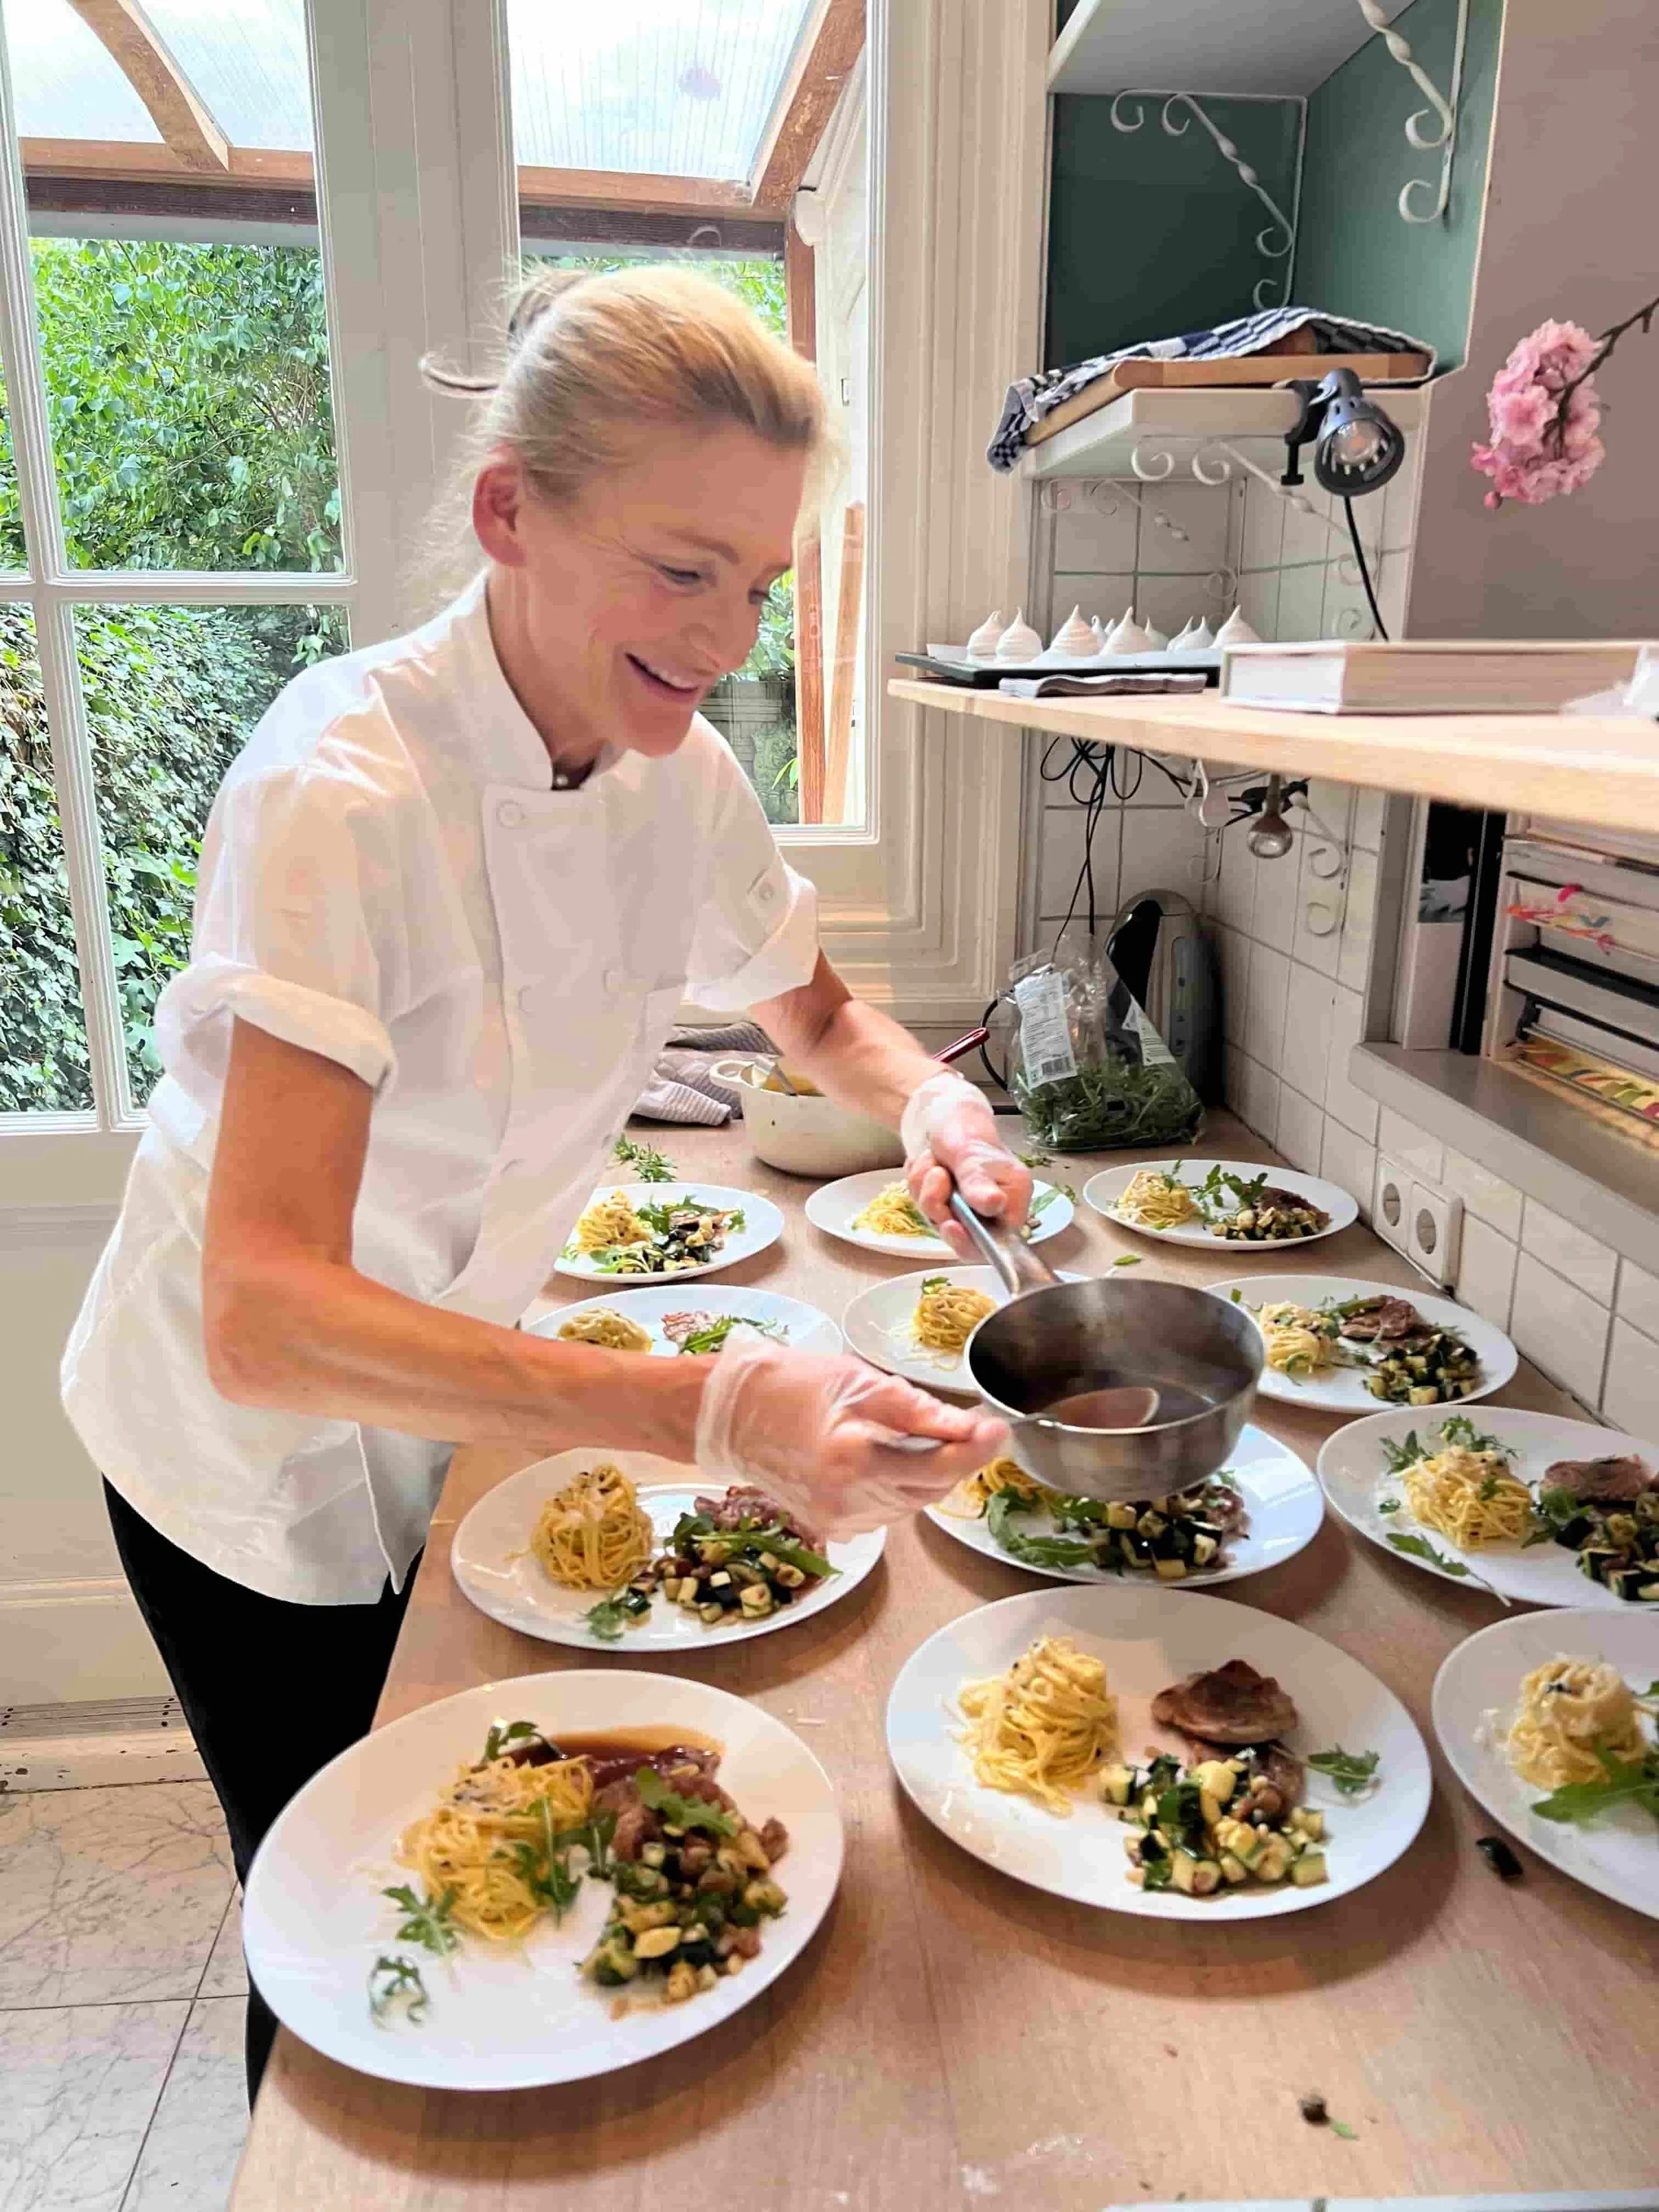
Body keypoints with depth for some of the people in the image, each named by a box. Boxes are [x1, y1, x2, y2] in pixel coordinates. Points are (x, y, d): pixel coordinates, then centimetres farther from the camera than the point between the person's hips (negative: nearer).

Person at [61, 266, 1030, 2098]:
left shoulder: (680, 775, -11)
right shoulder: (344, 786, -31)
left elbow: (819, 1018, 6)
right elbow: (268, 1311, -38)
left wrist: (931, 1100, -17)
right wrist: (709, 1412, -50)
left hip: (450, 1406, 6)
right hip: (251, 1450, -5)